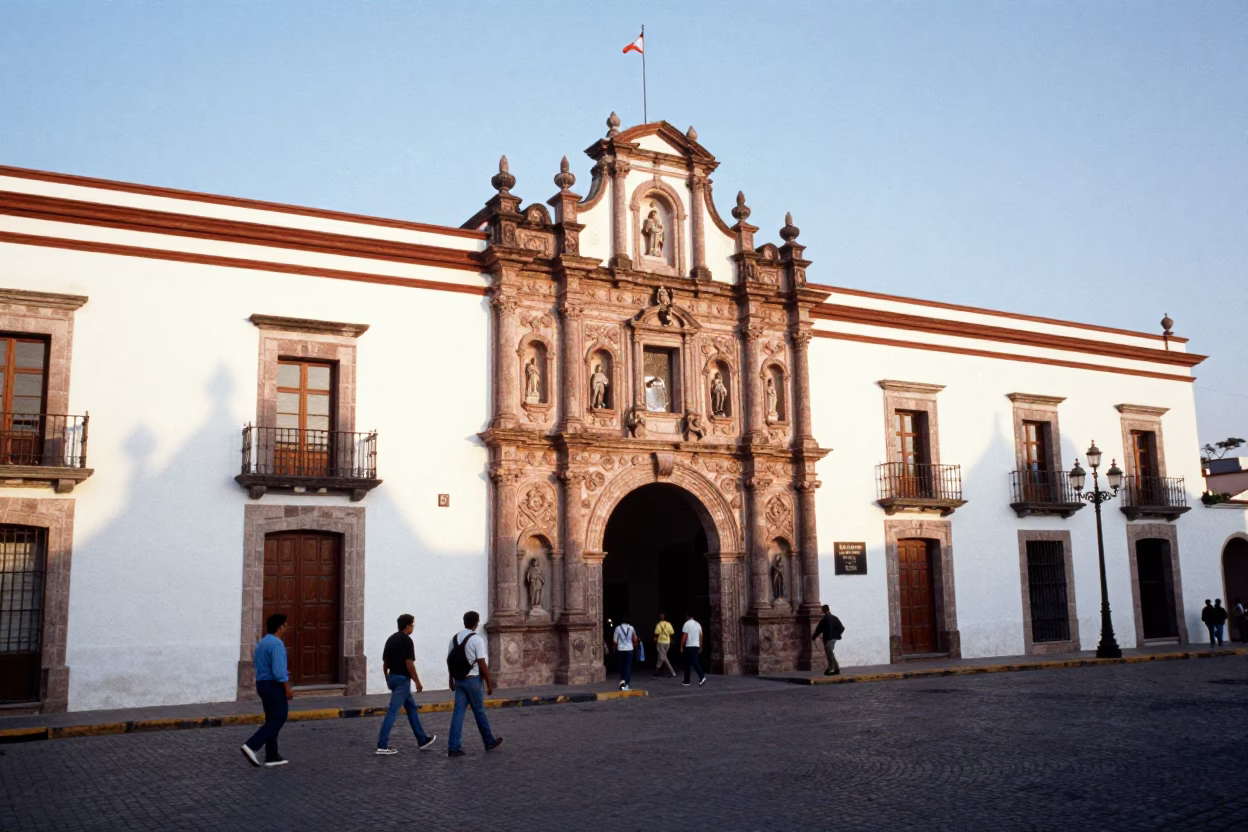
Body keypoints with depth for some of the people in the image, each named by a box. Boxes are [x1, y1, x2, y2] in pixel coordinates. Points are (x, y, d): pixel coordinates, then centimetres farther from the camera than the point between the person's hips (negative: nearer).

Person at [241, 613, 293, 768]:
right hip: (274, 685, -9)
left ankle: (271, 757, 13)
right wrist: (288, 689, -16)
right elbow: (279, 669, -23)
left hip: (262, 684, 9)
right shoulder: (276, 643, -18)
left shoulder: (261, 643, 11)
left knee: (272, 720, 12)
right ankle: (251, 746, -13)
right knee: (278, 719, -3)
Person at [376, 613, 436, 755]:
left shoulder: (391, 639, 11)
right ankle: (382, 745, -8)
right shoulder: (406, 640, -15)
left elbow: (385, 663, 13)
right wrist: (418, 682, -12)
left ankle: (422, 740, 23)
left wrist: (387, 680, 23)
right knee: (393, 711, -8)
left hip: (393, 677, 9)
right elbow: (409, 664, -19)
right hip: (402, 679, -9)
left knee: (411, 707, 17)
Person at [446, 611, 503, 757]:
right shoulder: (477, 639, -14)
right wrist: (489, 683, -8)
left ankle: (454, 747, -3)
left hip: (459, 680, 5)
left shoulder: (454, 638, 6)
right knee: (479, 712, 8)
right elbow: (482, 664, -15)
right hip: (472, 680, -5)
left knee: (458, 712, 3)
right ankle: (489, 742, 24)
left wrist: (451, 679, 21)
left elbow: (449, 660, 11)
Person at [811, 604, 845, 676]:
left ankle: (837, 669, -5)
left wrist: (813, 637, 0)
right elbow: (841, 628, 6)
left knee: (830, 655, -2)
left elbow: (819, 629, -11)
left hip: (827, 639, -7)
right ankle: (830, 669, 19)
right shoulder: (835, 618, 5)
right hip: (834, 638, 7)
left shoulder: (824, 619, -15)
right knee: (830, 654, 16)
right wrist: (838, 635, 20)